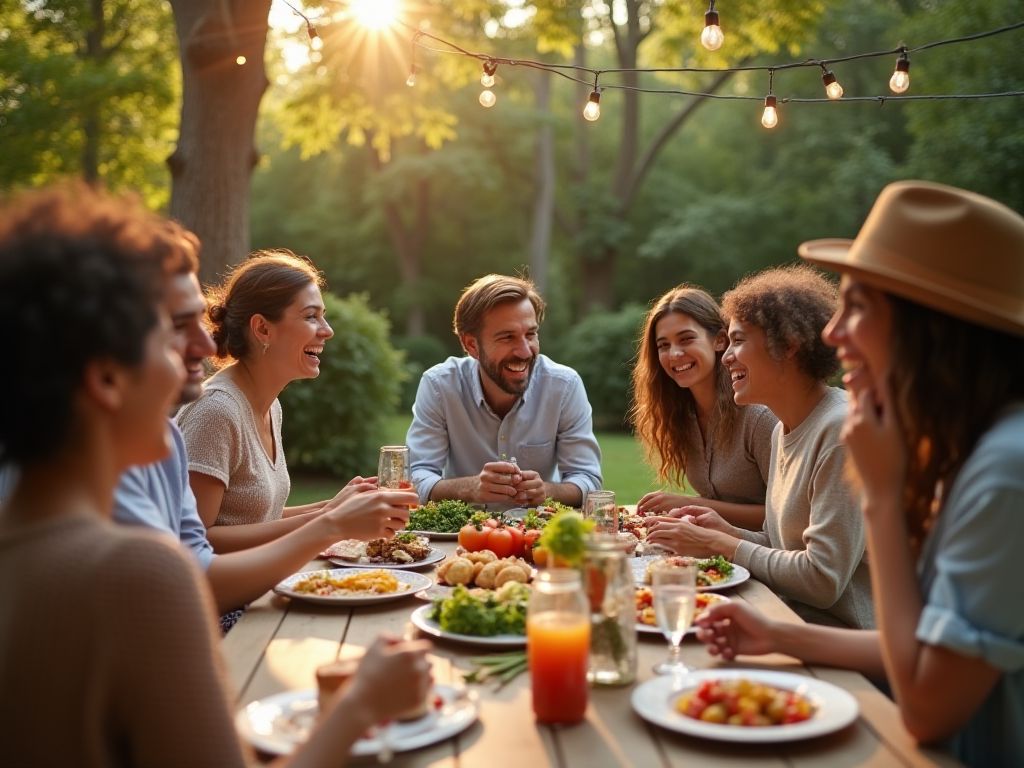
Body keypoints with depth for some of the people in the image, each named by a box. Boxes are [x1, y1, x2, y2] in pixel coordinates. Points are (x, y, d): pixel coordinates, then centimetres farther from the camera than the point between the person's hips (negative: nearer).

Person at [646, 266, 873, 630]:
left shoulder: (841, 430, -18)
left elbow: (823, 580, -21)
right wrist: (730, 533, -3)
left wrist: (719, 544, -13)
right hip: (788, 617, 8)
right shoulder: (783, 430, 11)